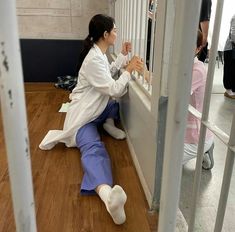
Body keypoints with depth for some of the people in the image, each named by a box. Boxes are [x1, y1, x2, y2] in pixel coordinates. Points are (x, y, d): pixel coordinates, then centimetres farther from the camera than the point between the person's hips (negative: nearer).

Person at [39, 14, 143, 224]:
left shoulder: (99, 53, 10)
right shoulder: (93, 60, -22)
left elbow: (109, 72, 28)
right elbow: (114, 90, -21)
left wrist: (123, 55, 20)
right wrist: (129, 69, -14)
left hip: (96, 110, 11)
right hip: (83, 116, -11)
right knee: (94, 149, -38)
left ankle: (108, 124, 10)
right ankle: (107, 193, -63)